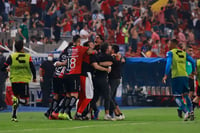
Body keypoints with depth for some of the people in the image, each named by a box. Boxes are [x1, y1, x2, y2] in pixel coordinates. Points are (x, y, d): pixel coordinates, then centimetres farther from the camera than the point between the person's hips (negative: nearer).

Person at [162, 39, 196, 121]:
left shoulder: (170, 53, 1)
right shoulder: (184, 53, 15)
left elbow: (168, 63, -12)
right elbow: (193, 61, 12)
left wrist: (166, 75, -15)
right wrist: (193, 71, 24)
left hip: (176, 77, -5)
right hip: (185, 76, 5)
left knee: (177, 97, -1)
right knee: (186, 95, 15)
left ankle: (186, 112, -19)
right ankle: (191, 111, -3)